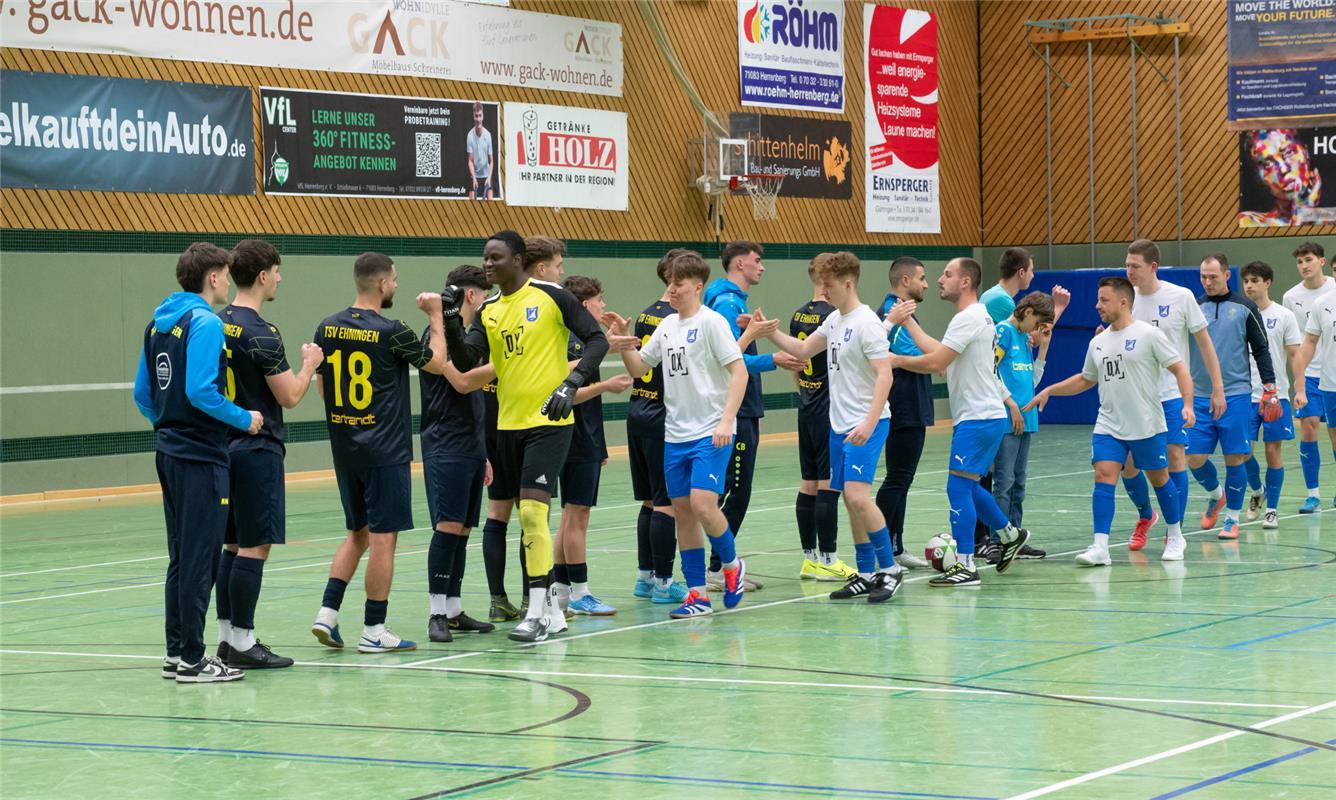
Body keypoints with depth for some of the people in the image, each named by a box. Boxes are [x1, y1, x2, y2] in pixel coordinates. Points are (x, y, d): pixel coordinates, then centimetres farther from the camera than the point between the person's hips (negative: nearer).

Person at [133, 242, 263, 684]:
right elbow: (201, 391, -24)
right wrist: (244, 419, -12)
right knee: (199, 559, -4)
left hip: (169, 450, 9)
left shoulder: (158, 323, 11)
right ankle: (191, 659, -1)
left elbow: (143, 393, 14)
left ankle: (176, 652, 19)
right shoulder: (205, 323, -15)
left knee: (181, 557, 15)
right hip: (201, 456, -9)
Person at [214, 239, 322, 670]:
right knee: (254, 546, -5)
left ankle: (227, 636, 15)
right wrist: (309, 363, 3)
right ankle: (242, 642, -4)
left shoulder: (217, 324, 8)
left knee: (233, 544, 13)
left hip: (225, 444, 9)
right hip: (257, 449, -9)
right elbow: (290, 396, -14)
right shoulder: (261, 334, -17)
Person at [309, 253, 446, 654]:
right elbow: (437, 363, -1)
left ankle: (327, 613, 8)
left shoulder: (328, 328, 3)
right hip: (385, 451, -6)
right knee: (383, 538, 0)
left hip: (344, 450, 7)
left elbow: (322, 387, 11)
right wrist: (435, 316, 9)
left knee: (358, 533, 18)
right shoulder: (391, 332, -14)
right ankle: (374, 631, 3)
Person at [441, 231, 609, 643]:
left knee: (532, 511, -15)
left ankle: (537, 613, -11)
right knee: (529, 519, 11)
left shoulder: (551, 296, -7)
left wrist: (572, 383, -17)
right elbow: (466, 361, 0)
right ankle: (551, 609, 21)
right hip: (508, 424, 6)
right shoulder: (488, 311, 9)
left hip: (549, 422, -6)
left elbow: (597, 340, -5)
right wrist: (451, 320, -14)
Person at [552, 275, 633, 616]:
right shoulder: (567, 343, -14)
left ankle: (560, 588, 15)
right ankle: (579, 592, -3)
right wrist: (604, 386, -20)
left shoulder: (583, 341, 16)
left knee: (572, 516, 11)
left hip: (587, 444, 10)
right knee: (577, 515, -6)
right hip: (577, 444, -10)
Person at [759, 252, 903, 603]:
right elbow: (802, 349, 25)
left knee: (857, 495, -18)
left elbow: (884, 375, -20)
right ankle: (866, 575, 17)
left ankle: (890, 569, -8)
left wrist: (869, 423, -27)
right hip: (840, 425, 9)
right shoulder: (834, 321, 13)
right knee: (851, 501, 10)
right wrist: (768, 331, 12)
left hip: (866, 425, -9)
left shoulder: (866, 323, -14)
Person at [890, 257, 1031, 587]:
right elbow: (939, 356, 18)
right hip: (978, 415, 10)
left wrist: (897, 360, -11)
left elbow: (934, 363, -22)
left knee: (958, 486, -11)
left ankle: (965, 566, -11)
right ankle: (1010, 535, 32)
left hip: (978, 419, -10)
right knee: (967, 486, 19)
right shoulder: (979, 316, 16)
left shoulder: (969, 318, -16)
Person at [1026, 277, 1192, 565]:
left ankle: (1175, 537, 28)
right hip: (1108, 426, 4)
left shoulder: (1148, 334, -9)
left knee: (1159, 479, 8)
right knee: (1103, 477, -11)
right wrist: (1049, 391, 16)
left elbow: (1179, 369, -9)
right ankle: (1100, 547, -16)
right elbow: (1085, 380, 24)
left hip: (1147, 426, -4)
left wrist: (1187, 404, -21)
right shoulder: (1098, 342, 10)